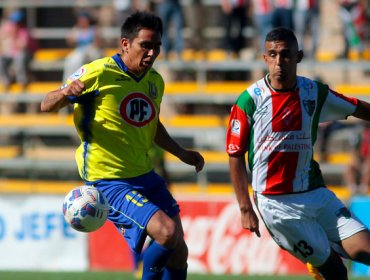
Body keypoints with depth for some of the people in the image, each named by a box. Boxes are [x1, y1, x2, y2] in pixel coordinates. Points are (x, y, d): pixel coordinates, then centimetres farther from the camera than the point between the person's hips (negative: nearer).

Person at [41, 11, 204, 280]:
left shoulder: (155, 81, 8)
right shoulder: (98, 73, -14)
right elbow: (47, 105, -9)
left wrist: (182, 153, 23)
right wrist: (66, 92, -31)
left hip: (146, 176, 8)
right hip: (109, 181, -8)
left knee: (178, 252, 9)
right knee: (167, 232, -24)